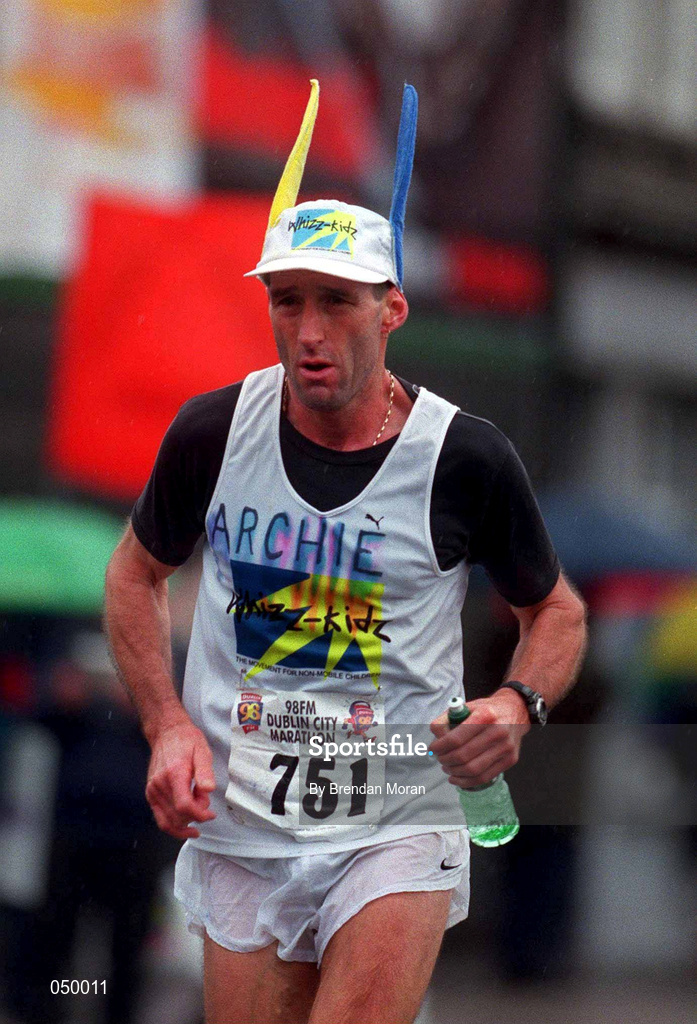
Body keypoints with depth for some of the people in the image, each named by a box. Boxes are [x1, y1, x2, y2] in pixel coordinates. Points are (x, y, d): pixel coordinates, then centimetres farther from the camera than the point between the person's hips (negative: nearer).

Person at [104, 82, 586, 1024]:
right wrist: (168, 725, 0)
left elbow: (555, 609, 9)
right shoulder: (214, 432, -2)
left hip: (401, 830, -2)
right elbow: (137, 573, 14)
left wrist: (517, 705, -12)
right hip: (239, 828, 2)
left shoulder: (465, 460, -6)